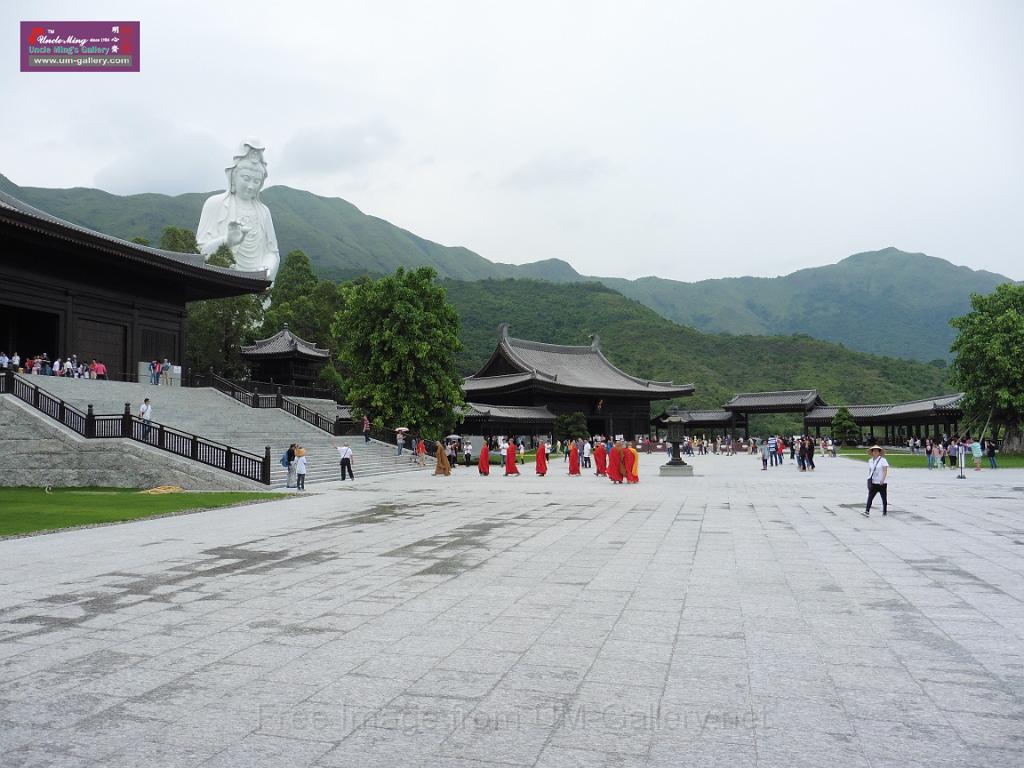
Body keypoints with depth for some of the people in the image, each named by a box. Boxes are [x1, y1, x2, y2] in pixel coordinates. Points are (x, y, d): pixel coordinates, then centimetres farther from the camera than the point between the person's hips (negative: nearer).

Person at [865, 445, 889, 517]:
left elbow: (885, 471, -14)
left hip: (882, 483, -4)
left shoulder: (883, 460, -8)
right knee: (870, 497, -7)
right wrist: (869, 479, 11)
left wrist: (882, 479, -23)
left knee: (884, 498, 8)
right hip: (873, 483, 4)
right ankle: (867, 511, -13)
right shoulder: (870, 461, 9)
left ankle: (885, 512, 21)